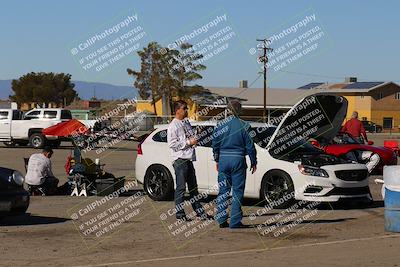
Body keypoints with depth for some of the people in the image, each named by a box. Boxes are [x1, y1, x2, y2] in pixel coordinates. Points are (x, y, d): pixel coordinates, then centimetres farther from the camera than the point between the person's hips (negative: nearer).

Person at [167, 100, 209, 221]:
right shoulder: (173, 126, -10)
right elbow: (172, 144, -17)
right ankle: (179, 213, 2)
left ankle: (199, 211, 20)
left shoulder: (186, 122, 15)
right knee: (181, 187, -5)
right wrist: (188, 142, -16)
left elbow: (193, 135, 26)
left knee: (193, 187, 14)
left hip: (189, 158, 8)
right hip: (180, 160, -8)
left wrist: (194, 139, 3)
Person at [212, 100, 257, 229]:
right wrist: (253, 162, 7)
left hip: (223, 159, 3)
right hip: (238, 160, -2)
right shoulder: (243, 126, -6)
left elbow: (215, 144, 6)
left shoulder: (220, 124, 1)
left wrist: (217, 160, 18)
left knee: (223, 190, 11)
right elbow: (250, 146, -3)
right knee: (237, 191, 3)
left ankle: (222, 220, 11)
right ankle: (235, 221, 2)